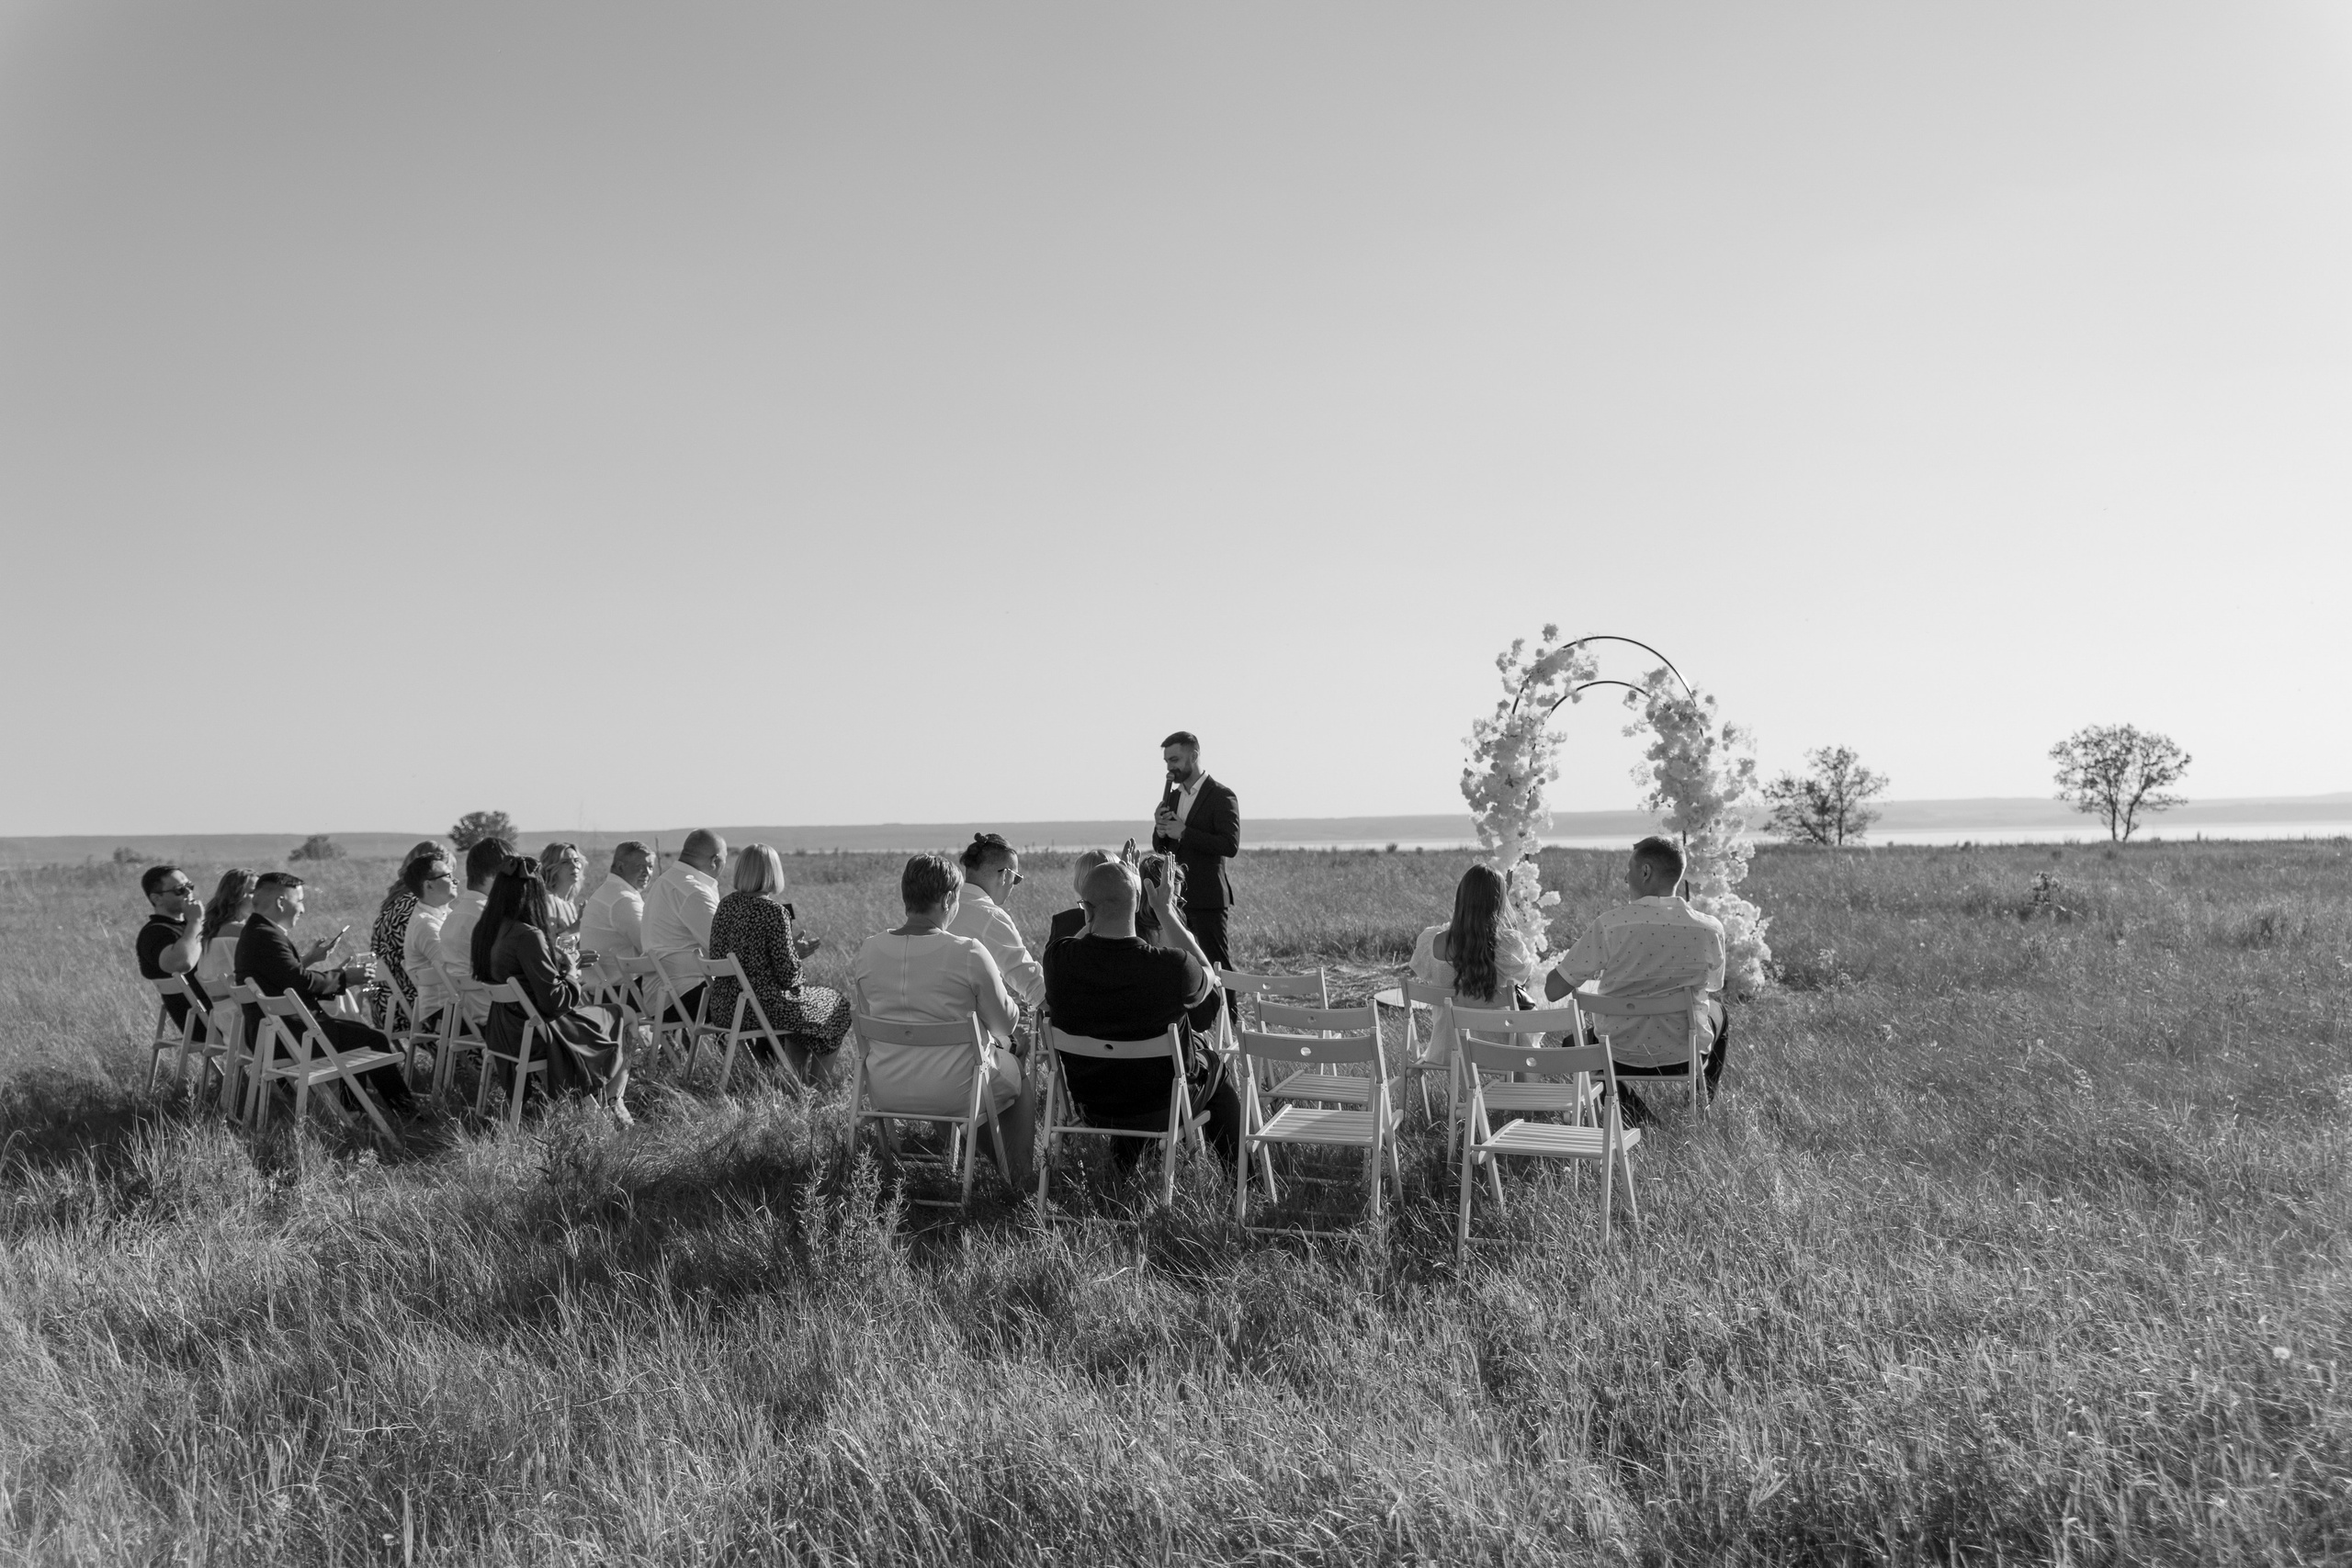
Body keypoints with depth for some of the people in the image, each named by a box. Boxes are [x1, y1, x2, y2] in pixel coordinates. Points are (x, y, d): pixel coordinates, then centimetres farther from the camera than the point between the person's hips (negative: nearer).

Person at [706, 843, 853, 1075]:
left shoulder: (726, 904, 3)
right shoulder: (774, 910, -17)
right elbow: (788, 976, -16)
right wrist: (798, 953, 4)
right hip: (761, 1006, -8)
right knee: (837, 1003, 15)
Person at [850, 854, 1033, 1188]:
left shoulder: (868, 951, -5)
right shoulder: (969, 953, -19)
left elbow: (869, 1019, 8)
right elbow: (1004, 1027, -8)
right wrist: (1003, 989, 12)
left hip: (885, 1091, 5)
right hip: (953, 1094, -5)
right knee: (1019, 1069, 27)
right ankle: (1018, 1179, 33)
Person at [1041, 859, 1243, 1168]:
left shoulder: (1057, 958, -24)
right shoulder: (1171, 966, -31)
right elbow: (1208, 977, -6)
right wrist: (1166, 912, -2)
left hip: (1089, 1106, 3)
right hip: (1162, 1111, -2)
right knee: (1213, 1065, 29)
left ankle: (1123, 1164, 49)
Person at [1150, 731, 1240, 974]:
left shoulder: (1222, 797, -9)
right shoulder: (1172, 797, 14)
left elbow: (1230, 846, -19)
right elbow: (1160, 849, 17)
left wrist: (1184, 832, -20)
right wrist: (1160, 831, -6)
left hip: (1207, 898, -7)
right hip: (1175, 897, 7)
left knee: (1218, 965, -5)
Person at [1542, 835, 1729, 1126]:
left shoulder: (1609, 924, -19)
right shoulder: (1710, 929, -12)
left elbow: (1553, 990, -12)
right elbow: (1712, 988, 8)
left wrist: (1565, 958, 8)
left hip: (1621, 1057, -2)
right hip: (1686, 1056, 2)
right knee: (1718, 1011, 36)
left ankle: (1632, 1113, 15)